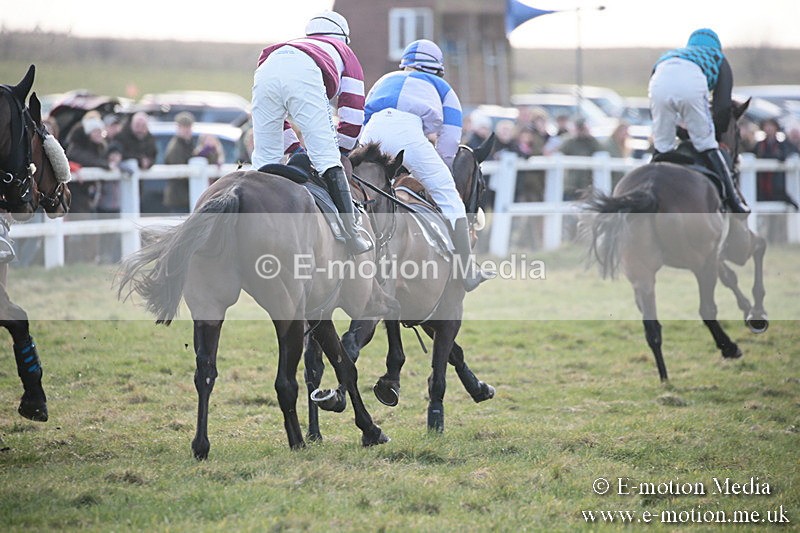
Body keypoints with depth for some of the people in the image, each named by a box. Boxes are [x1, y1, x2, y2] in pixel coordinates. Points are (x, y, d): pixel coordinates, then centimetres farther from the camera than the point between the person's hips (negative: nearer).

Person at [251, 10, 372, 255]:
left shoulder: (295, 44, 48)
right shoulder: (344, 53, 37)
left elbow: (273, 119, 43)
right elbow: (352, 114, 27)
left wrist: (296, 150, 43)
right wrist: (340, 153, 36)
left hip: (266, 70, 4)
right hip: (305, 76, -4)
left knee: (264, 158, 13)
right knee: (325, 156, -5)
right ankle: (351, 232, -11)